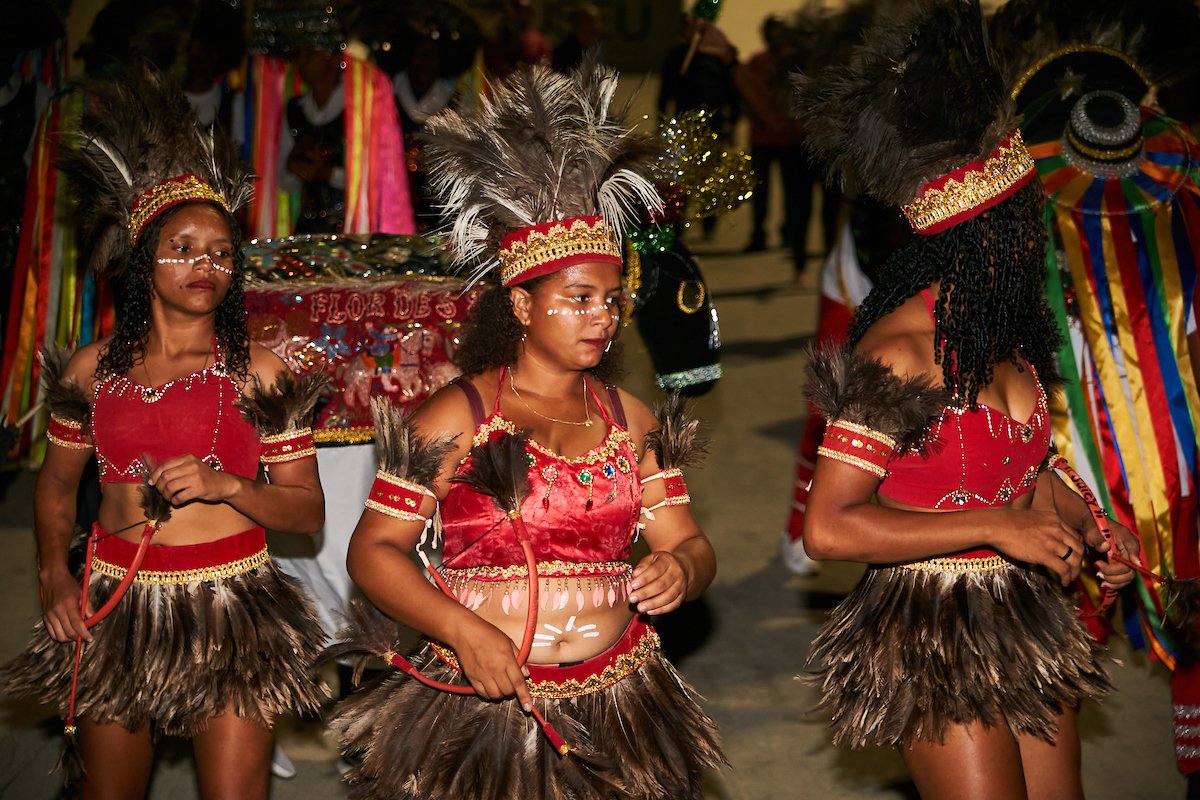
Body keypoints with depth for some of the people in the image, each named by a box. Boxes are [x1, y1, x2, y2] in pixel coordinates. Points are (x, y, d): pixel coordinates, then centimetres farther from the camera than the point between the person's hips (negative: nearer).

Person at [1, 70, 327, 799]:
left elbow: (309, 512, -2)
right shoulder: (94, 369, 5)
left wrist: (227, 485, -18)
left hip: (229, 608, -3)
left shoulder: (258, 373, -3)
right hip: (114, 607, 3)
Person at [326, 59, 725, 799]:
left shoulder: (629, 418, 8)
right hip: (479, 707, -3)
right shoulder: (459, 415, -4)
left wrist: (682, 568, -17)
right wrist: (462, 629, -20)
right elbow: (373, 549, -7)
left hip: (615, 714, 4)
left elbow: (691, 541, 7)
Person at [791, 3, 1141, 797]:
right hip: (936, 639, -8)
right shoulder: (903, 349, -20)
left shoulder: (1011, 328, 5)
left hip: (1026, 626, 8)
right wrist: (997, 528, -22)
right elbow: (829, 527, -23)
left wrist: (1091, 524, 4)